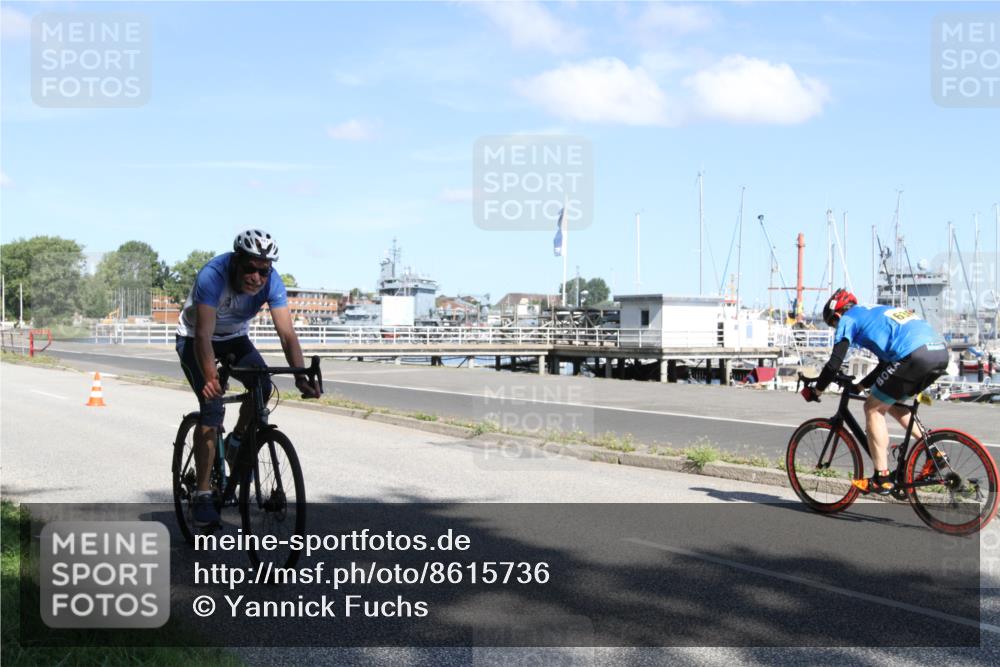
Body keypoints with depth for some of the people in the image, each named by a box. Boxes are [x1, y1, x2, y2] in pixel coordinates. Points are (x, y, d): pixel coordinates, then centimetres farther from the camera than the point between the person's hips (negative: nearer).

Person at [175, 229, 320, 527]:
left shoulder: (272, 282, -24)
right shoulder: (213, 275, -35)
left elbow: (287, 334, -29)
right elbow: (203, 335, -42)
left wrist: (301, 377, -44)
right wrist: (210, 378, -56)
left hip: (235, 338, 4)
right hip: (193, 338, -4)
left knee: (262, 385, -21)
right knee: (213, 406, -21)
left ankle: (237, 441, 9)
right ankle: (202, 495, -15)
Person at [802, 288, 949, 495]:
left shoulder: (848, 319, 12)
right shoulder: (876, 313, 36)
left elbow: (835, 362, 5)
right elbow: (886, 363, 41)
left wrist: (816, 390, 19)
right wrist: (859, 387, 45)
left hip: (915, 356, -8)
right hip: (941, 353, 8)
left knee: (873, 408, 6)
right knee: (892, 403, 26)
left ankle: (882, 479, 3)